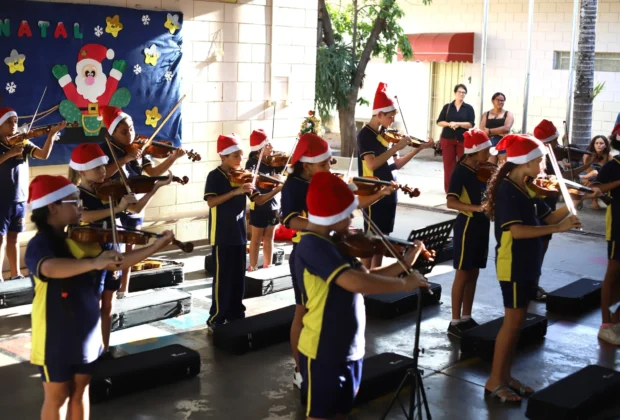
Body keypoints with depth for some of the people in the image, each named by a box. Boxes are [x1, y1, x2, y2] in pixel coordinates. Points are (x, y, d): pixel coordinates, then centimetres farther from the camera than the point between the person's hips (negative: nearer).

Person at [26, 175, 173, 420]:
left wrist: (155, 246, -8)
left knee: (80, 391, 17)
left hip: (85, 331, 6)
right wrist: (93, 263, -54)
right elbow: (51, 268, -42)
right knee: (57, 396, 8)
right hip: (56, 335, -6)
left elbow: (117, 262, 2)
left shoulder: (79, 239, 2)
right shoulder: (39, 245, -19)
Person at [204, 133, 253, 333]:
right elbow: (211, 202, -23)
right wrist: (235, 192, -30)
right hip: (221, 235, -5)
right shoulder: (214, 176, -9)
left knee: (238, 277, 12)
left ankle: (236, 315, 24)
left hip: (238, 234, 5)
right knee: (222, 278, -2)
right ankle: (216, 319, 8)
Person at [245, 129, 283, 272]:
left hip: (273, 204, 6)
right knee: (256, 239, 3)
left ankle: (267, 267, 22)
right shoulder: (252, 164, -14)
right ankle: (253, 268, 11)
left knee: (269, 238, 13)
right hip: (259, 206, -6)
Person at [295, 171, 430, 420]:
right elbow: (355, 282, -34)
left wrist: (404, 264, 2)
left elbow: (365, 277, 11)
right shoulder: (312, 245, -23)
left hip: (349, 348, 9)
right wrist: (404, 284, -25)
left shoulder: (334, 243, 7)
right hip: (322, 351, -9)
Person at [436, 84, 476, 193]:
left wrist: (458, 124, -18)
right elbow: (439, 122, 4)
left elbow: (471, 124, -5)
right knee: (448, 164, 1)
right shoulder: (447, 107, 7)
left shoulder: (469, 108, 3)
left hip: (463, 140, -1)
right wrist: (449, 124, -14)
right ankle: (449, 188, 7)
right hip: (447, 139, 1)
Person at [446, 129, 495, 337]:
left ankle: (466, 318, 24)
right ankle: (455, 322, 8)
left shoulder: (482, 170, 7)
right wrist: (477, 208, -37)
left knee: (473, 274, 13)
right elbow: (451, 202, -27)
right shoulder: (461, 172, -16)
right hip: (467, 226, -8)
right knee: (463, 274, -1)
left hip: (481, 225, 8)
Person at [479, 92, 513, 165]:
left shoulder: (508, 114, 7)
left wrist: (489, 131, -11)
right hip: (489, 143, 2)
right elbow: (482, 130, -2)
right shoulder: (486, 114, 11)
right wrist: (499, 132, -12)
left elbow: (506, 128, -10)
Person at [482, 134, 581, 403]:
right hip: (512, 264, -9)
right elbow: (516, 230, -27)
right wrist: (558, 228, -29)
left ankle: (505, 376, 22)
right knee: (513, 320, -4)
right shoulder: (507, 189, -18)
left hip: (528, 263, 9)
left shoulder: (526, 189, 10)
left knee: (517, 320, 13)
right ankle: (494, 381, 4)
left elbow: (548, 217, 10)